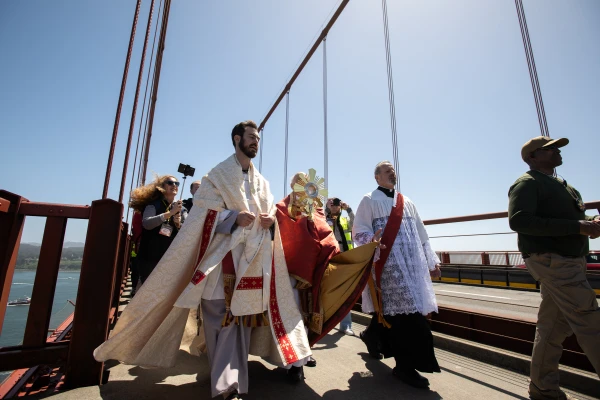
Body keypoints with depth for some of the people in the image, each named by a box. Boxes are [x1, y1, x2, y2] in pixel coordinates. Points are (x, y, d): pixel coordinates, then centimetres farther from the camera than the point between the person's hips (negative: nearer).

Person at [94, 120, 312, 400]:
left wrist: (271, 220, -6)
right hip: (223, 257, -5)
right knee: (221, 317, -6)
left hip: (252, 260, 5)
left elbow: (270, 213, 17)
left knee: (241, 316, 9)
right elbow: (206, 215, -7)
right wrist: (234, 217, -23)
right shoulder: (217, 175, 2)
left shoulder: (262, 182, 18)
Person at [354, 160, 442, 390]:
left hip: (411, 263, 6)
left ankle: (373, 336, 35)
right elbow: (359, 229, -7)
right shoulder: (369, 200, 2)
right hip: (386, 263, -6)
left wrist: (431, 260, 16)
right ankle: (405, 365, 9)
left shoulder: (407, 203, 19)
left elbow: (421, 234, 20)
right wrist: (371, 240, -28)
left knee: (391, 310, 9)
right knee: (401, 310, -8)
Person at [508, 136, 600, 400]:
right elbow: (518, 220, -23)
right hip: (552, 261, -9)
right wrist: (577, 227, -22)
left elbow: (575, 216, 23)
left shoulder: (563, 185, 22)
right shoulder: (528, 183, -8)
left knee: (554, 326, 13)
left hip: (570, 261, 9)